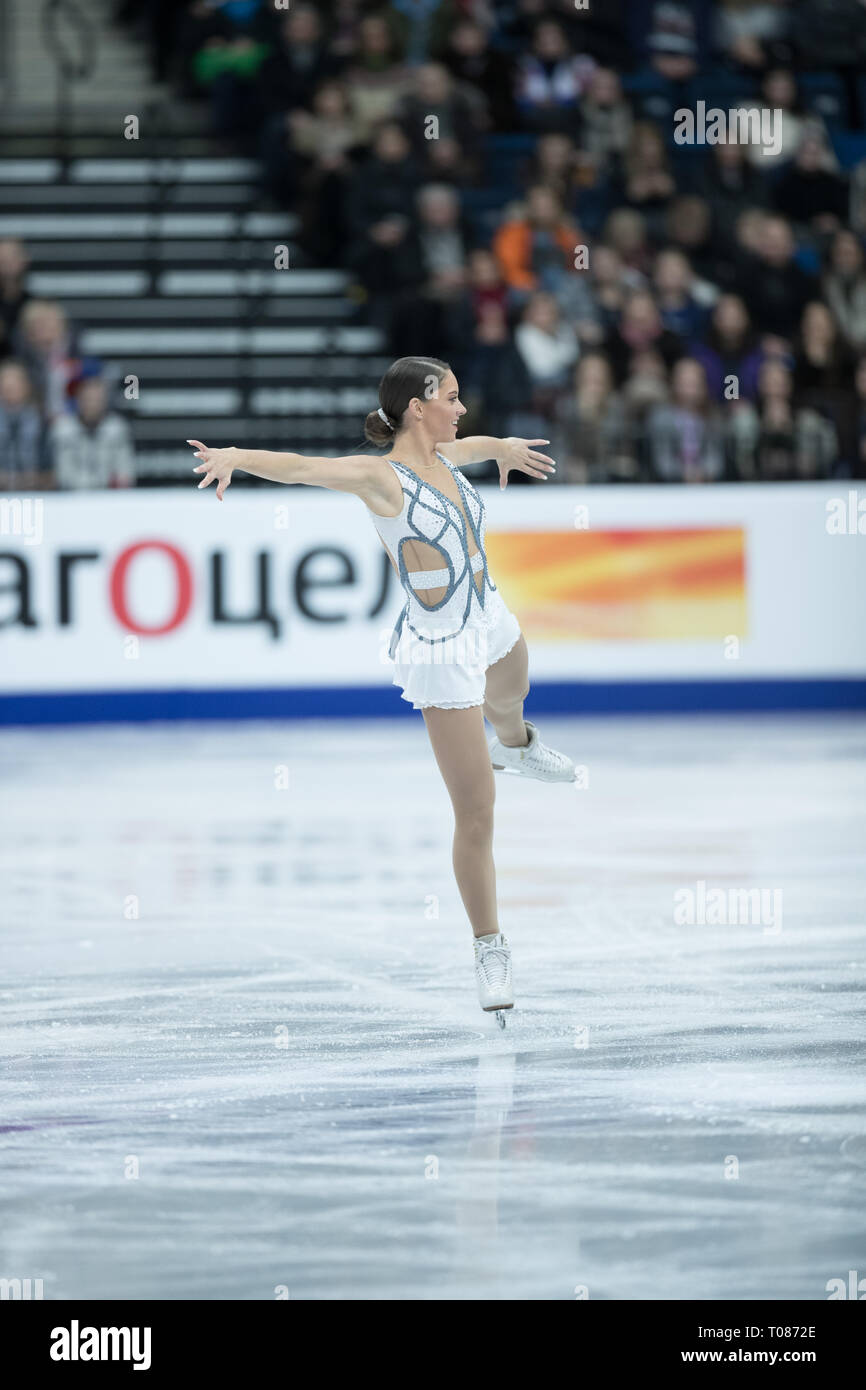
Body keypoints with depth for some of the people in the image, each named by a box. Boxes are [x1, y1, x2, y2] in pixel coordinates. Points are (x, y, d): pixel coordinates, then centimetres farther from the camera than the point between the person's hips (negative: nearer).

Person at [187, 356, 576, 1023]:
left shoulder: (446, 455, -1)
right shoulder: (382, 476, -24)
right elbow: (299, 467, -40)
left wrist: (504, 448, 48)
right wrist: (237, 456, -60)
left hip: (492, 621, 8)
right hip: (440, 654, -8)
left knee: (510, 699, 44)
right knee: (477, 818, -4)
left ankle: (516, 744, 82)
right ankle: (490, 949, 12)